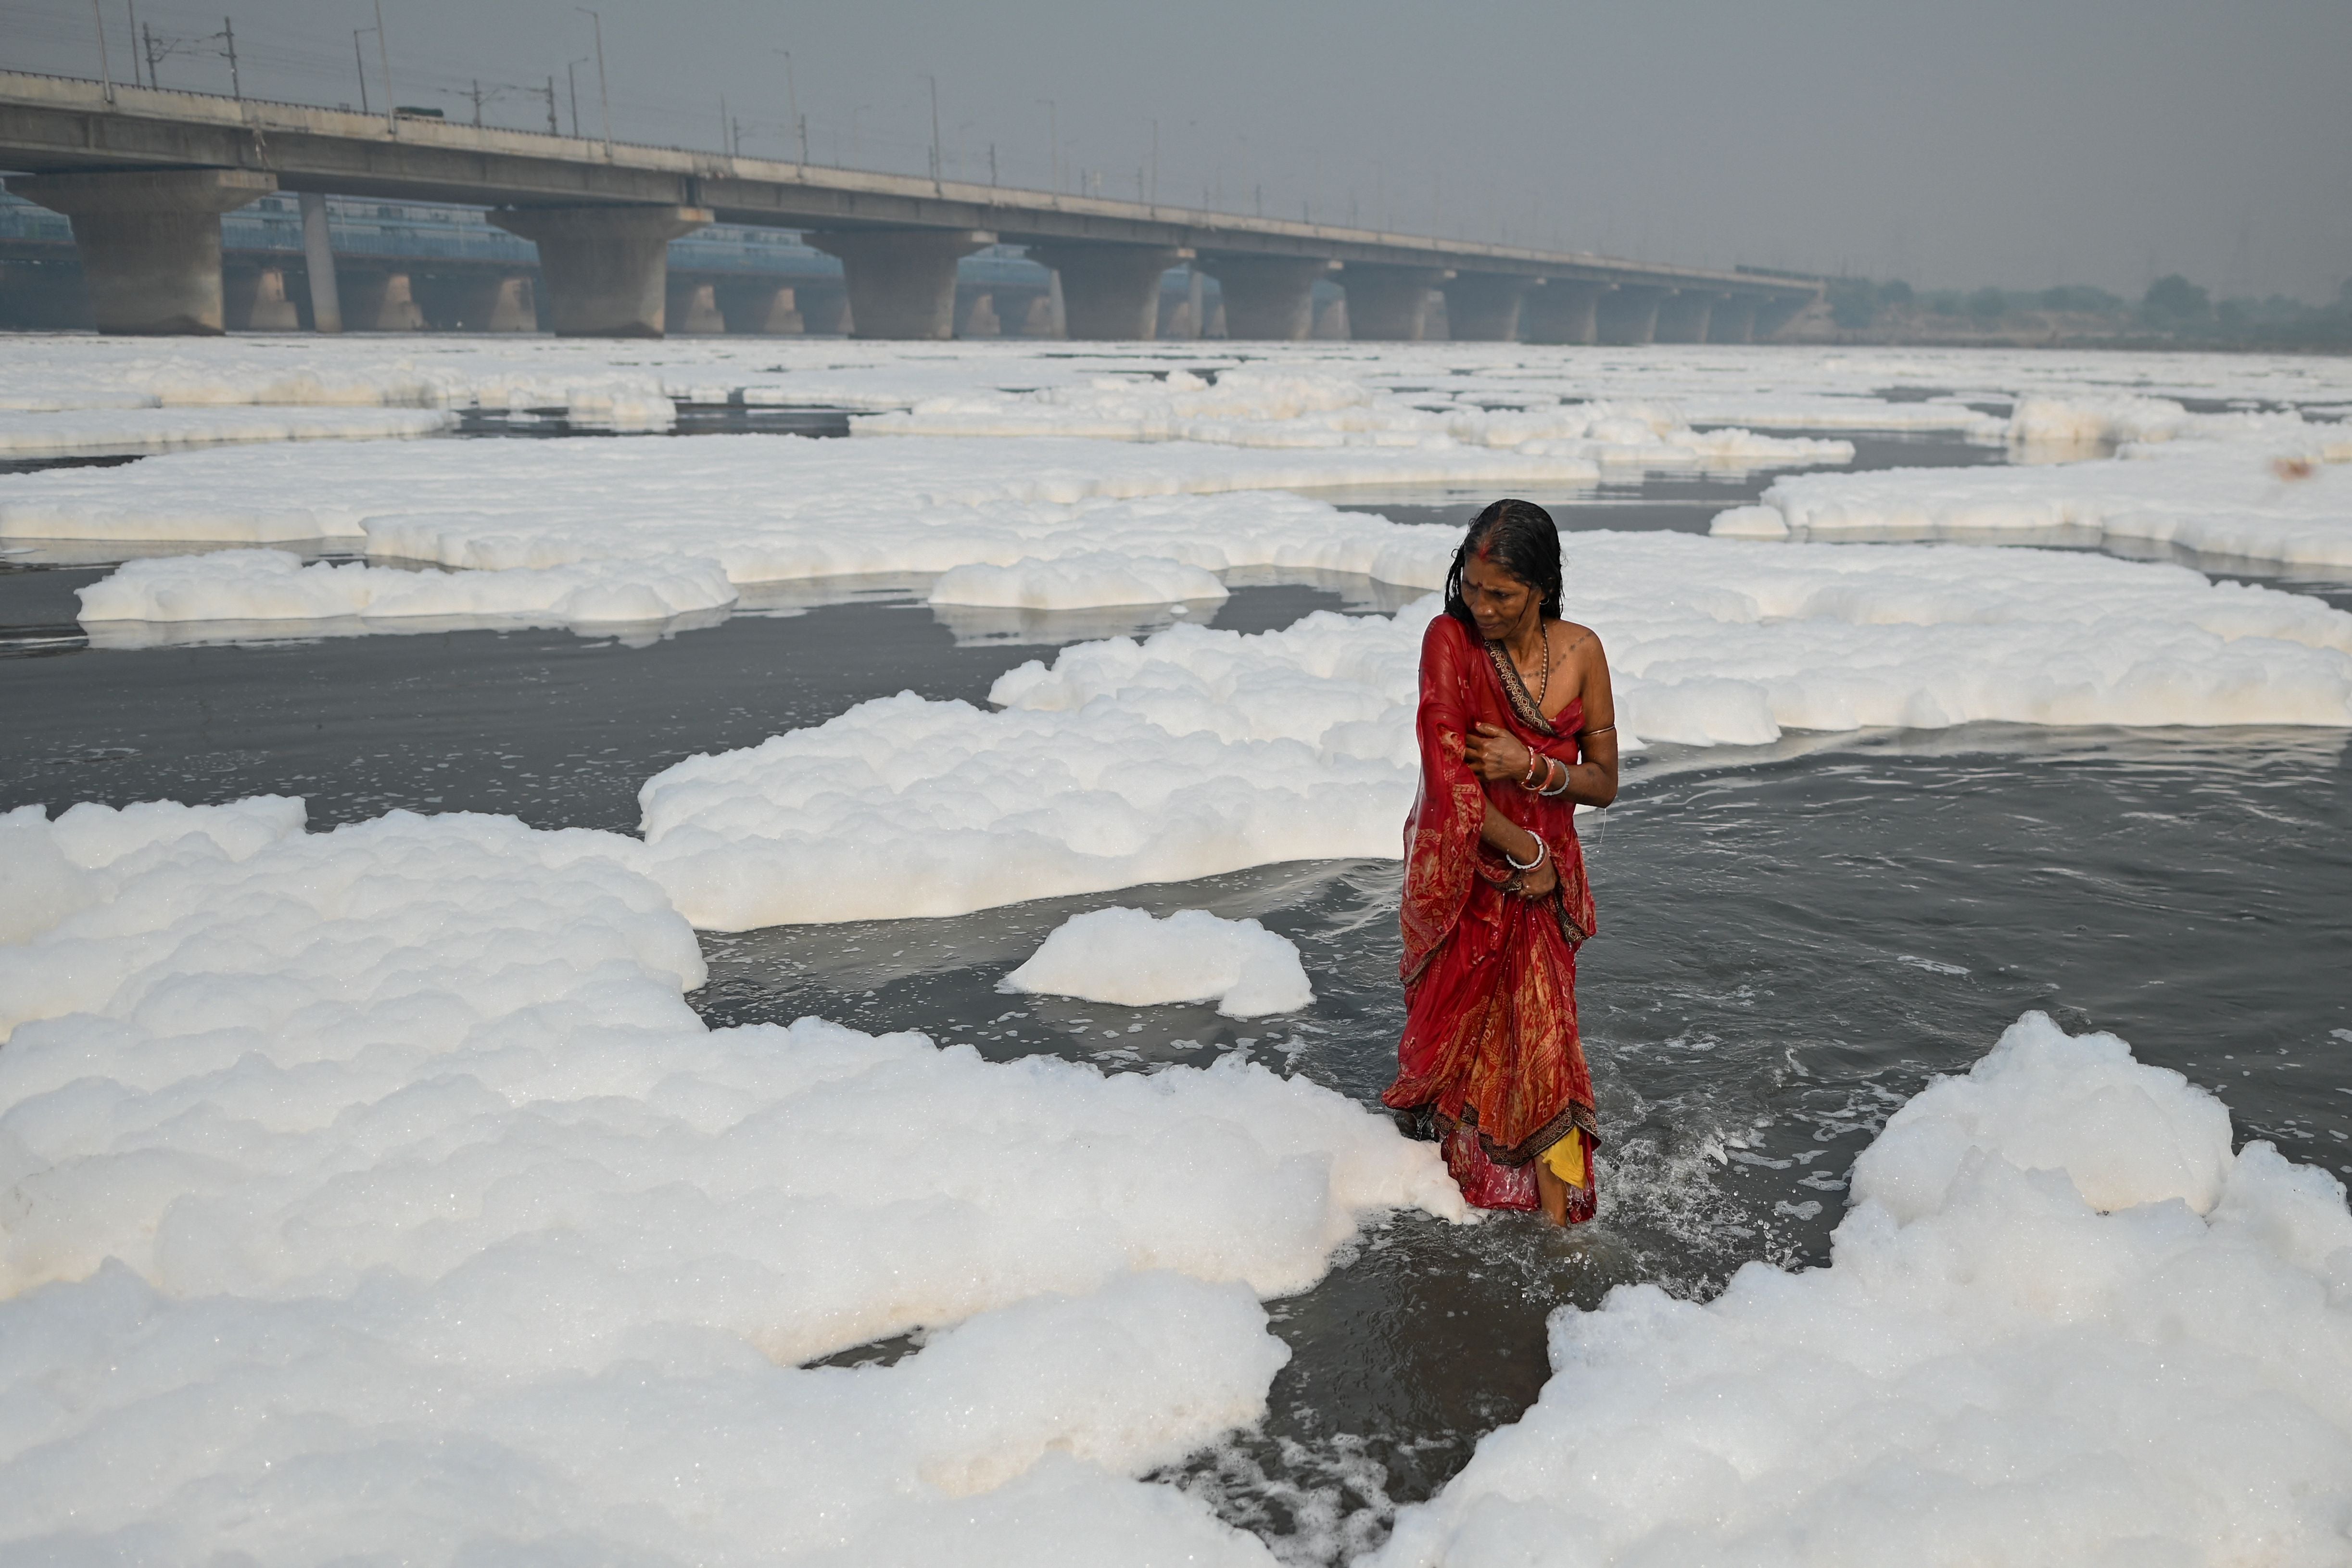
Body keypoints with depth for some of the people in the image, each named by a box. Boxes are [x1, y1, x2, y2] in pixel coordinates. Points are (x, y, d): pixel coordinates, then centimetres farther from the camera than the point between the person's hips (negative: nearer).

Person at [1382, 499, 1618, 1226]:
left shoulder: (1580, 651, -5)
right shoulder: (1450, 639, -15)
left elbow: (1604, 783, 1)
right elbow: (1448, 776, -18)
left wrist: (1534, 768, -18)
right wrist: (1528, 854, -12)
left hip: (1545, 871, 2)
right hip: (1461, 864, -2)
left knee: (1541, 1034, -1)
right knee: (1457, 1027, 10)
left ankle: (1558, 1213, 9)